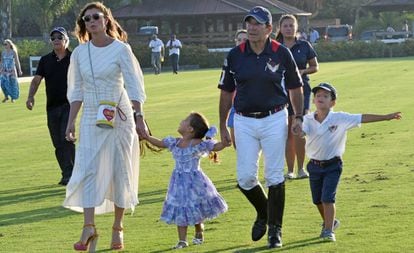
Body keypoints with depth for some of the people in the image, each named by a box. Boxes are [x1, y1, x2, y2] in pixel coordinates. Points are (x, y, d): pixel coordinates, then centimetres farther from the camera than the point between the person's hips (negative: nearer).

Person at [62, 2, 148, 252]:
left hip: (119, 118, -3)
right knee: (87, 170, -10)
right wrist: (71, 123, 6)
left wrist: (139, 118, -12)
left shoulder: (121, 49, -5)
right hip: (91, 119, 3)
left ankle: (118, 228, 12)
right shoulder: (80, 53, 5)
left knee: (120, 171, 3)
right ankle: (89, 227, -16)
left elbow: (134, 88, -6)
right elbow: (76, 92, 10)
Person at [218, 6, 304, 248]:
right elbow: (226, 93, 9)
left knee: (274, 177, 0)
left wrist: (299, 117, -4)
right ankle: (263, 213, 27)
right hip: (244, 121, 2)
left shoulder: (282, 53, -3)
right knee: (245, 178, -1)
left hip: (274, 119, -2)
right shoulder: (235, 55, 1)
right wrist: (223, 126, 8)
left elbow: (295, 88, 6)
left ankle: (275, 229, 11)